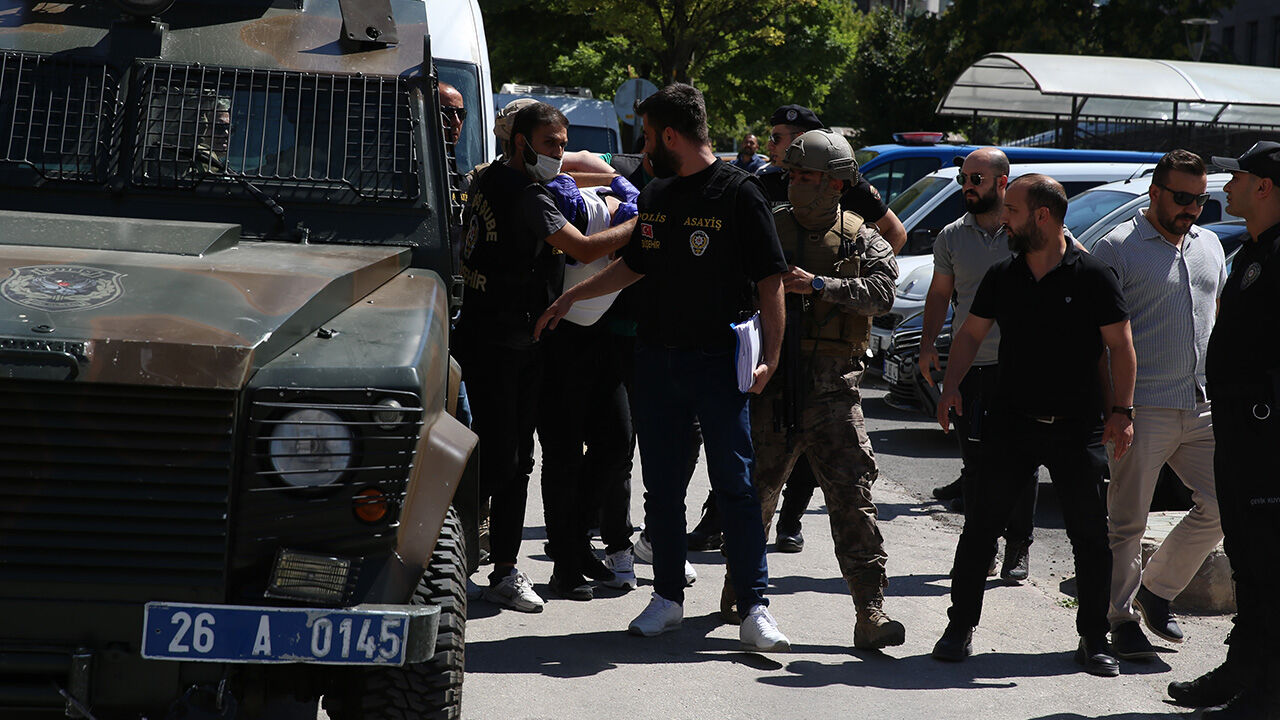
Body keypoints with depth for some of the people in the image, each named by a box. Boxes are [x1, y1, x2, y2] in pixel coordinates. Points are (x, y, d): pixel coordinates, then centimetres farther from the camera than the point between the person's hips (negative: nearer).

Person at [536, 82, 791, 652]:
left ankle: (754, 608, -3)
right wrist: (572, 296, 26)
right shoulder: (656, 194, 13)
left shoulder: (738, 192, -7)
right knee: (661, 484, 9)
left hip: (719, 360, -6)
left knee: (735, 484, -5)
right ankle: (668, 597, 19)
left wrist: (770, 357, -16)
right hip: (656, 357, 6)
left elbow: (770, 280, -9)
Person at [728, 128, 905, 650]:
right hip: (772, 378, 2)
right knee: (755, 489, 9)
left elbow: (883, 290, -10)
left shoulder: (860, 238, 7)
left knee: (852, 496, -8)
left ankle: (870, 612, -10)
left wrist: (819, 285, -20)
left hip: (833, 388, -1)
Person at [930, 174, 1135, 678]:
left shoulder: (1092, 276, -5)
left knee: (1091, 534, 1)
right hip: (1011, 424, 2)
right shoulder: (1002, 277, 5)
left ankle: (1093, 638, 13)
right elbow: (971, 333, 12)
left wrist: (1122, 411, -10)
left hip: (1077, 429, -2)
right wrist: (951, 386, -4)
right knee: (980, 526, 1)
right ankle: (960, 627, 13)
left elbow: (1120, 344, -3)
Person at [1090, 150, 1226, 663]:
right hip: (1144, 408, -6)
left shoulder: (1209, 245, 16)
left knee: (1222, 504, 1)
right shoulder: (1118, 248, -5)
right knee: (1128, 521, -1)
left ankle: (1156, 588, 18)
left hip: (1203, 408, 6)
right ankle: (1121, 618, 10)